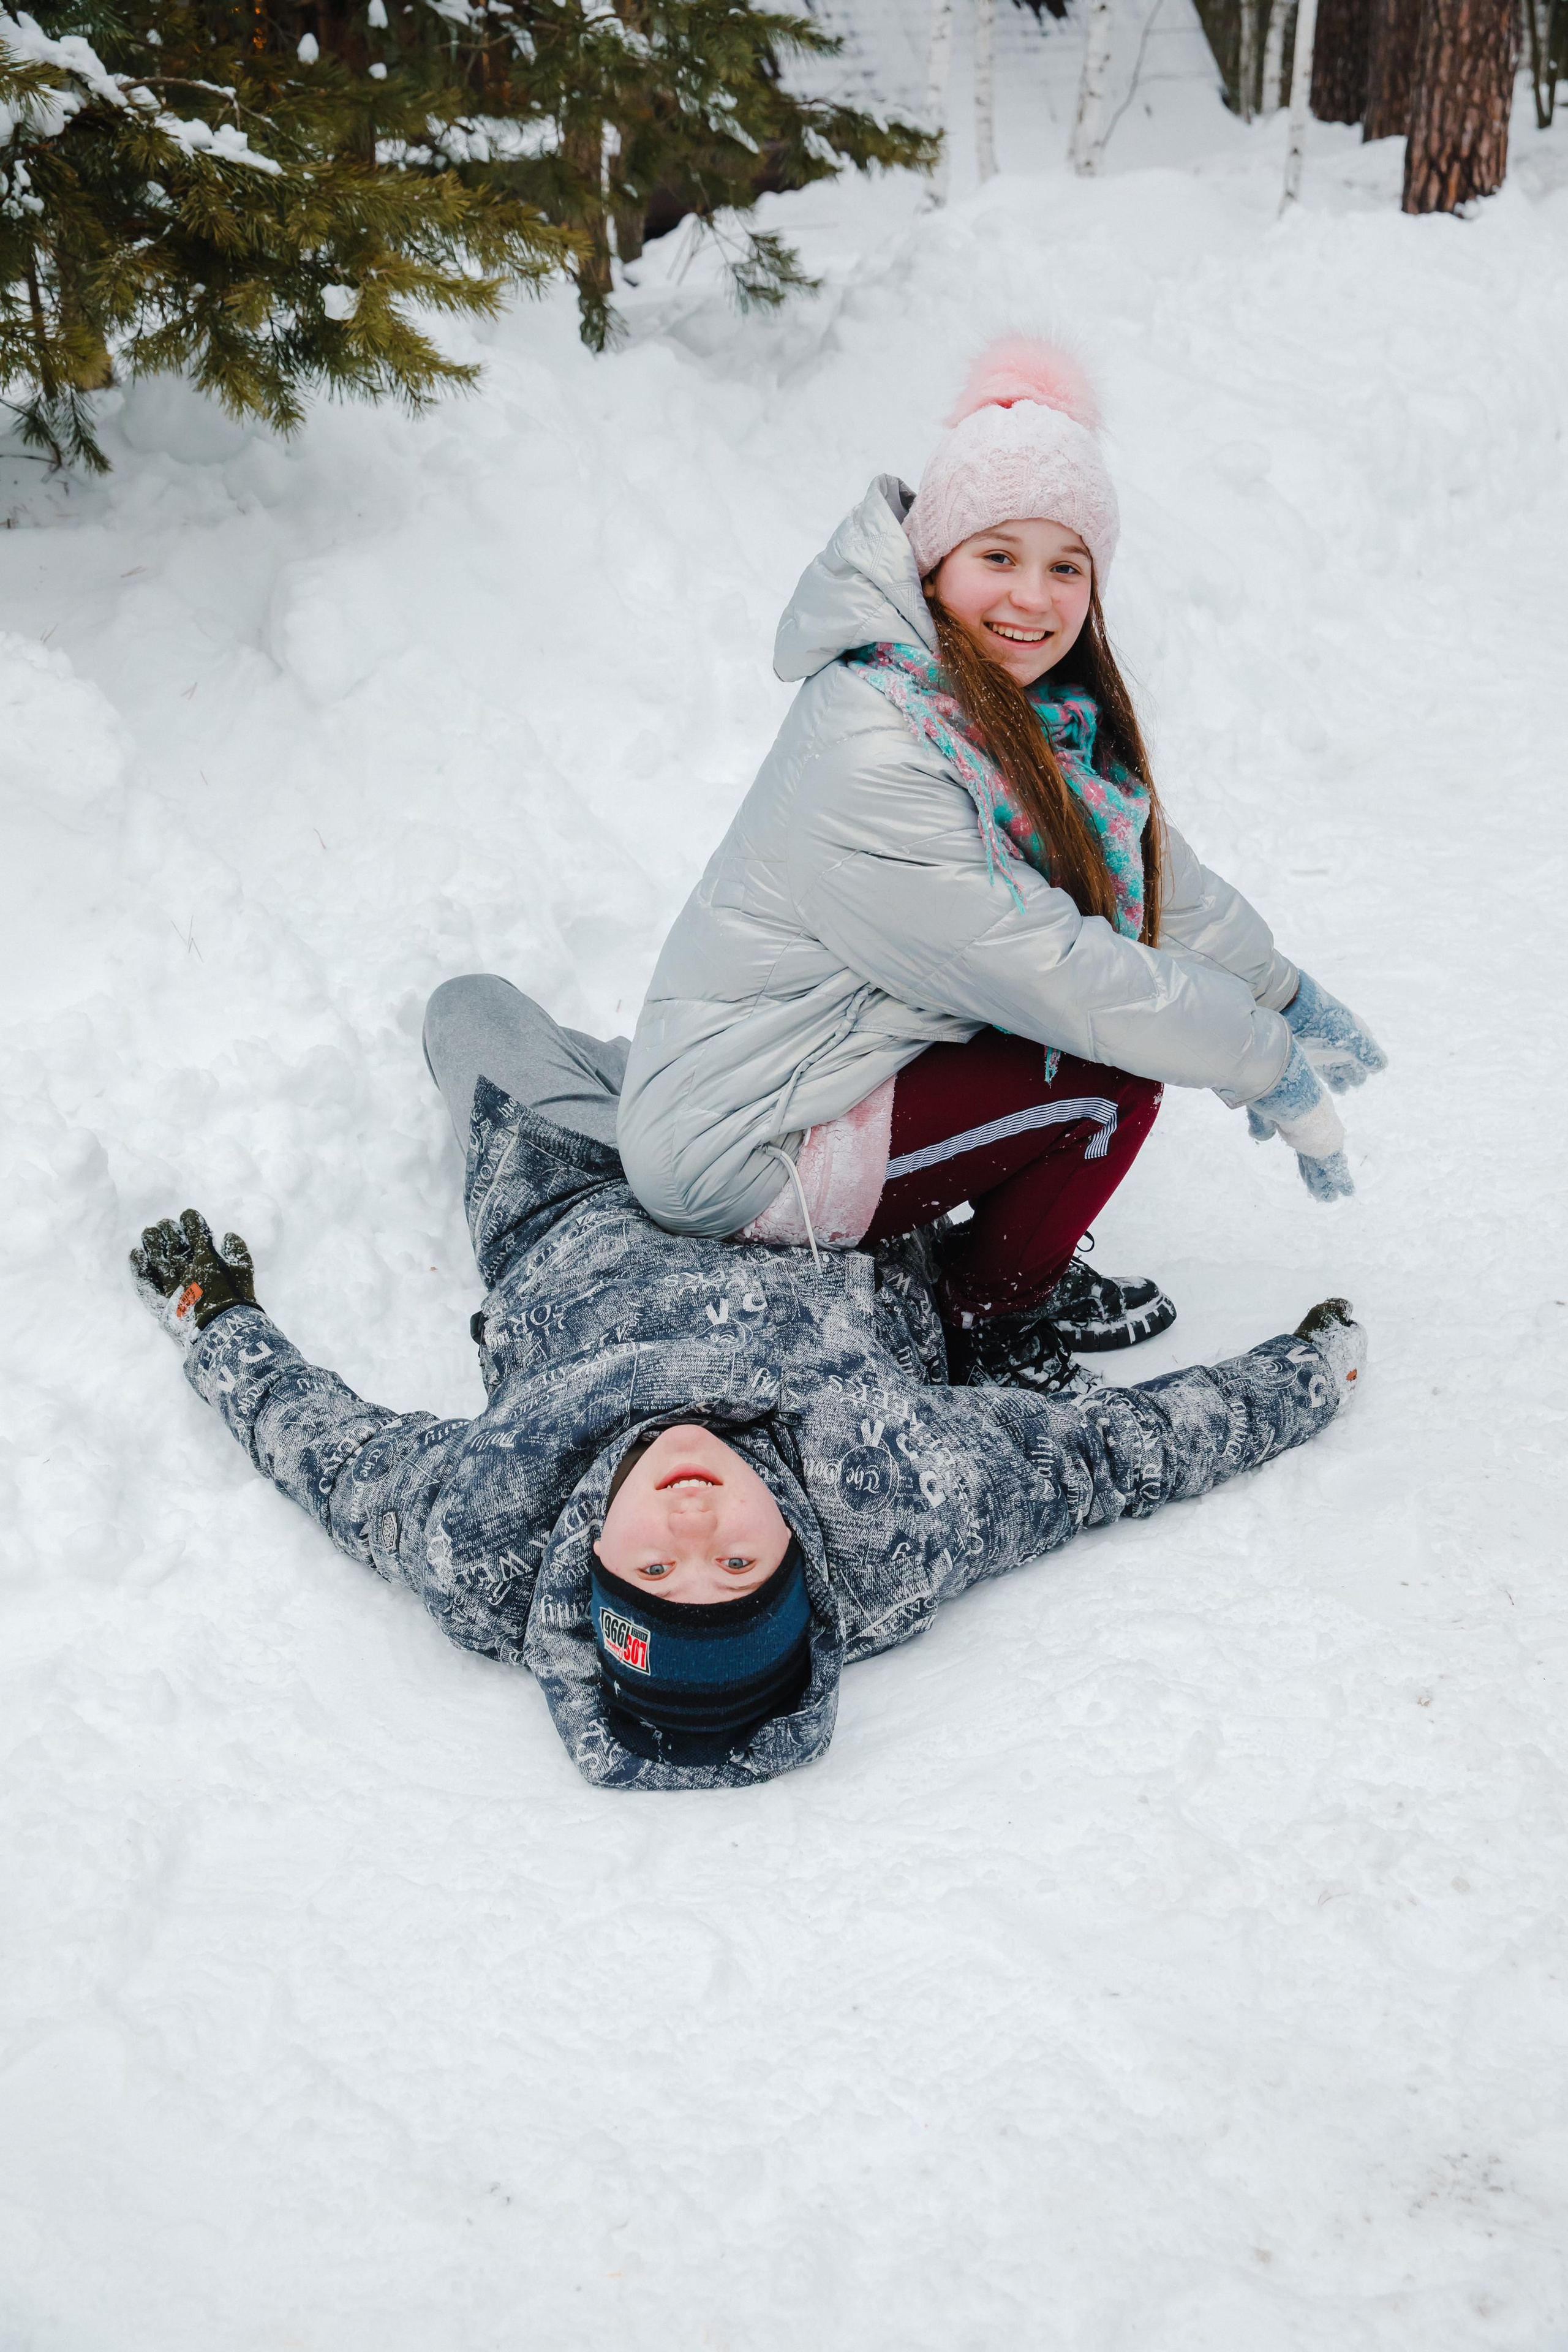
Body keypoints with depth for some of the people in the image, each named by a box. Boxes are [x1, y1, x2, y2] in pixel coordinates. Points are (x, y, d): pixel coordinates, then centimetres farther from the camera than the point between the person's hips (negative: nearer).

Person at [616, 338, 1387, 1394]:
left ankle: (1025, 1268, 15)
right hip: (738, 1161, -9)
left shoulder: (1033, 706, 0)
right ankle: (986, 1332, 6)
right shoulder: (870, 760, -29)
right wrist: (1270, 1066, -19)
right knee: (1113, 1079, -16)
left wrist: (1284, 989, 12)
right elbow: (1059, 979, -27)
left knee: (1136, 996, 1)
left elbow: (1153, 866, 12)